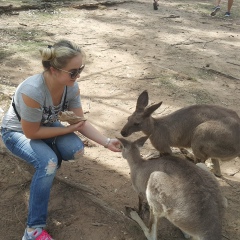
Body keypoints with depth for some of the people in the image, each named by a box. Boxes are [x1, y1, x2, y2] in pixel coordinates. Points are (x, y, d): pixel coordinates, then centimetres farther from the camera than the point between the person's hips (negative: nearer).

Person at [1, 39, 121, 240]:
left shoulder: (71, 87, -21)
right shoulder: (32, 91, -40)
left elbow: (82, 122, -12)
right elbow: (31, 133, -28)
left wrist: (107, 142, -23)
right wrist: (67, 129, -24)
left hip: (46, 125, 5)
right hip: (17, 132, -5)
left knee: (76, 150, -21)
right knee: (48, 163, -31)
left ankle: (45, 154, 14)